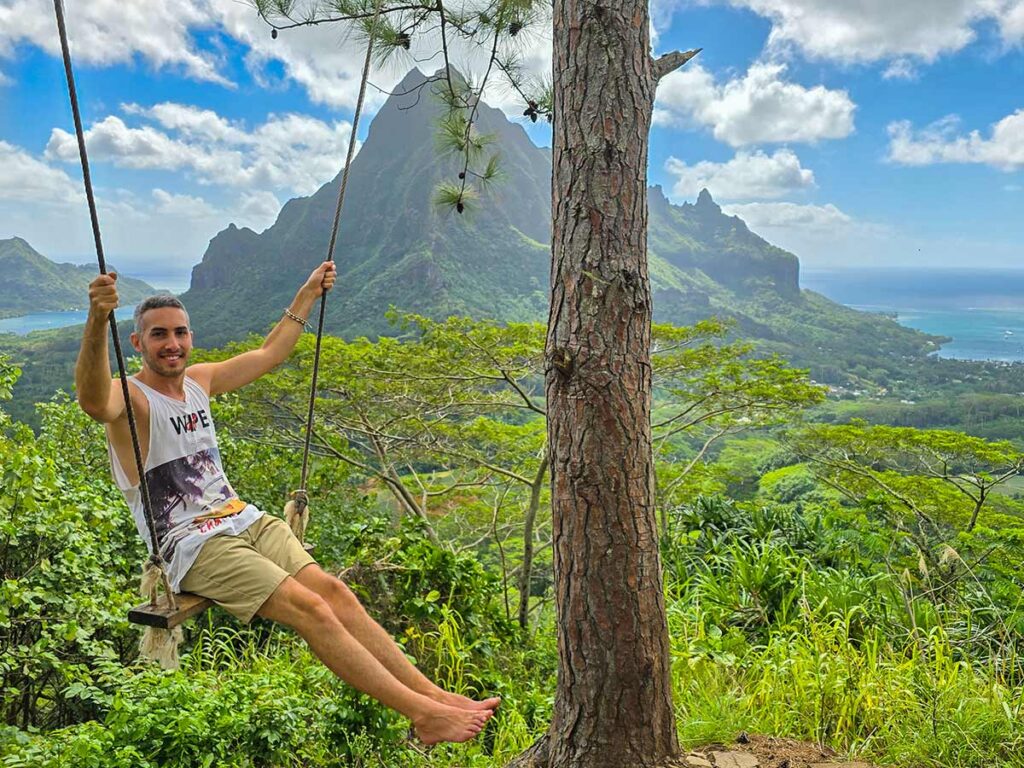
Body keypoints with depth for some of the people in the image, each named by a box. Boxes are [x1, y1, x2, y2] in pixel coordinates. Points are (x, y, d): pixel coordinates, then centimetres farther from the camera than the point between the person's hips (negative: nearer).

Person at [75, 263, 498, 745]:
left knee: (333, 591, -11)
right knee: (310, 608, -21)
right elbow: (94, 402, -35)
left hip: (245, 521, 7)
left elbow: (268, 355, 26)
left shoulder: (199, 380, 13)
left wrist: (307, 296, 29)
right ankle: (421, 715, -20)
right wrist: (97, 320, -51)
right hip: (193, 546, -7)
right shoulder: (130, 398, -9)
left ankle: (433, 694, -11)